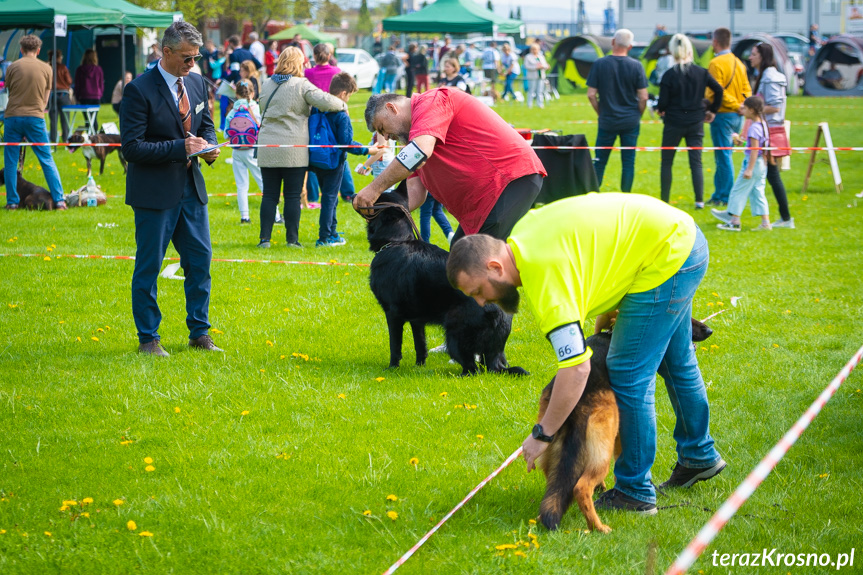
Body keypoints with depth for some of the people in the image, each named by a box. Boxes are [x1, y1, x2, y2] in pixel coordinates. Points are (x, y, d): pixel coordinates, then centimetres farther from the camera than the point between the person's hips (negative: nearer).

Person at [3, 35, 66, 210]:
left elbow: (9, 92, 12)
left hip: (13, 117, 0)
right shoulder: (46, 69, 4)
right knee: (47, 161, 5)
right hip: (35, 117, 0)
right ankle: (59, 200, 1)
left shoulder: (12, 67, 2)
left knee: (10, 162, 7)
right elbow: (45, 99, 8)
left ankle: (12, 201, 5)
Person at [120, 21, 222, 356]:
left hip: (191, 188, 6)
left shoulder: (196, 83, 7)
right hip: (155, 192, -6)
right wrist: (180, 148, -23)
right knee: (148, 266, 2)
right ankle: (148, 339, 12)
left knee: (200, 260, 8)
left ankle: (199, 333, 20)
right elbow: (132, 147, -17)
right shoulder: (139, 90, -14)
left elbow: (206, 125, 20)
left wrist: (208, 146, -4)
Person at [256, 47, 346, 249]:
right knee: (293, 196, 3)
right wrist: (343, 105, 4)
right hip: (294, 149, -4)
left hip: (267, 148, 4)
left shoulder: (267, 85, 8)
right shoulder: (302, 85, -7)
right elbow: (325, 102, -14)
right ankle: (292, 238, 5)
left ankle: (264, 238, 3)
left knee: (269, 194, 6)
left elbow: (264, 111, 14)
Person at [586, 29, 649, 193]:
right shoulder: (636, 66, -6)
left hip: (607, 122, 0)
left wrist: (601, 113, 9)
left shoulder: (599, 64, -6)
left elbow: (591, 95, -5)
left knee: (600, 161, 9)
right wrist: (637, 115, 10)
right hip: (631, 122, 0)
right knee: (628, 161, 5)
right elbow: (643, 97, -6)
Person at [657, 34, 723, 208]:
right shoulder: (701, 72, -2)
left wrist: (659, 109, 12)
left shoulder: (669, 75, -11)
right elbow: (719, 90, -1)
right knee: (696, 162, 5)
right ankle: (699, 200, -1)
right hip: (696, 122, 3)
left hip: (673, 122, -2)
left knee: (666, 162, 9)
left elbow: (663, 102, -11)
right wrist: (712, 110, 12)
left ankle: (664, 200, 10)